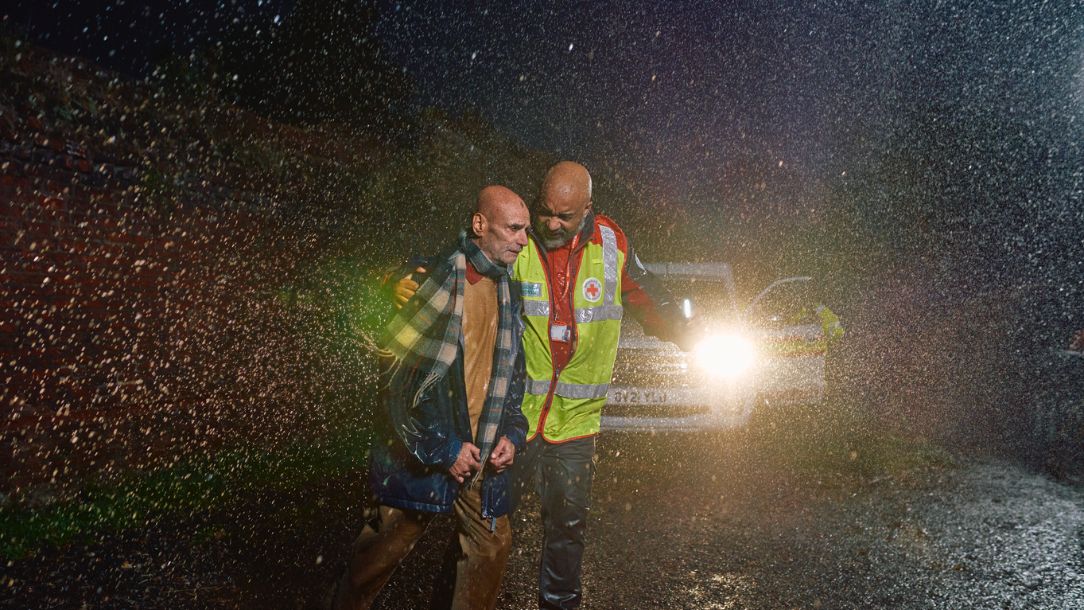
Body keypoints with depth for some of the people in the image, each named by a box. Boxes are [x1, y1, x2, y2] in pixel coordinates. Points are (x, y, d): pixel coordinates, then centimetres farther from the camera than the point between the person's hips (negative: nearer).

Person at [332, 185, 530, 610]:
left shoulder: (507, 292, 9)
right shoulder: (436, 282, -15)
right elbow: (400, 377, -16)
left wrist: (512, 434, 4)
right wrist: (442, 448, -15)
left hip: (483, 456, 7)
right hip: (422, 456, -6)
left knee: (492, 544, 11)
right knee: (382, 552, 7)